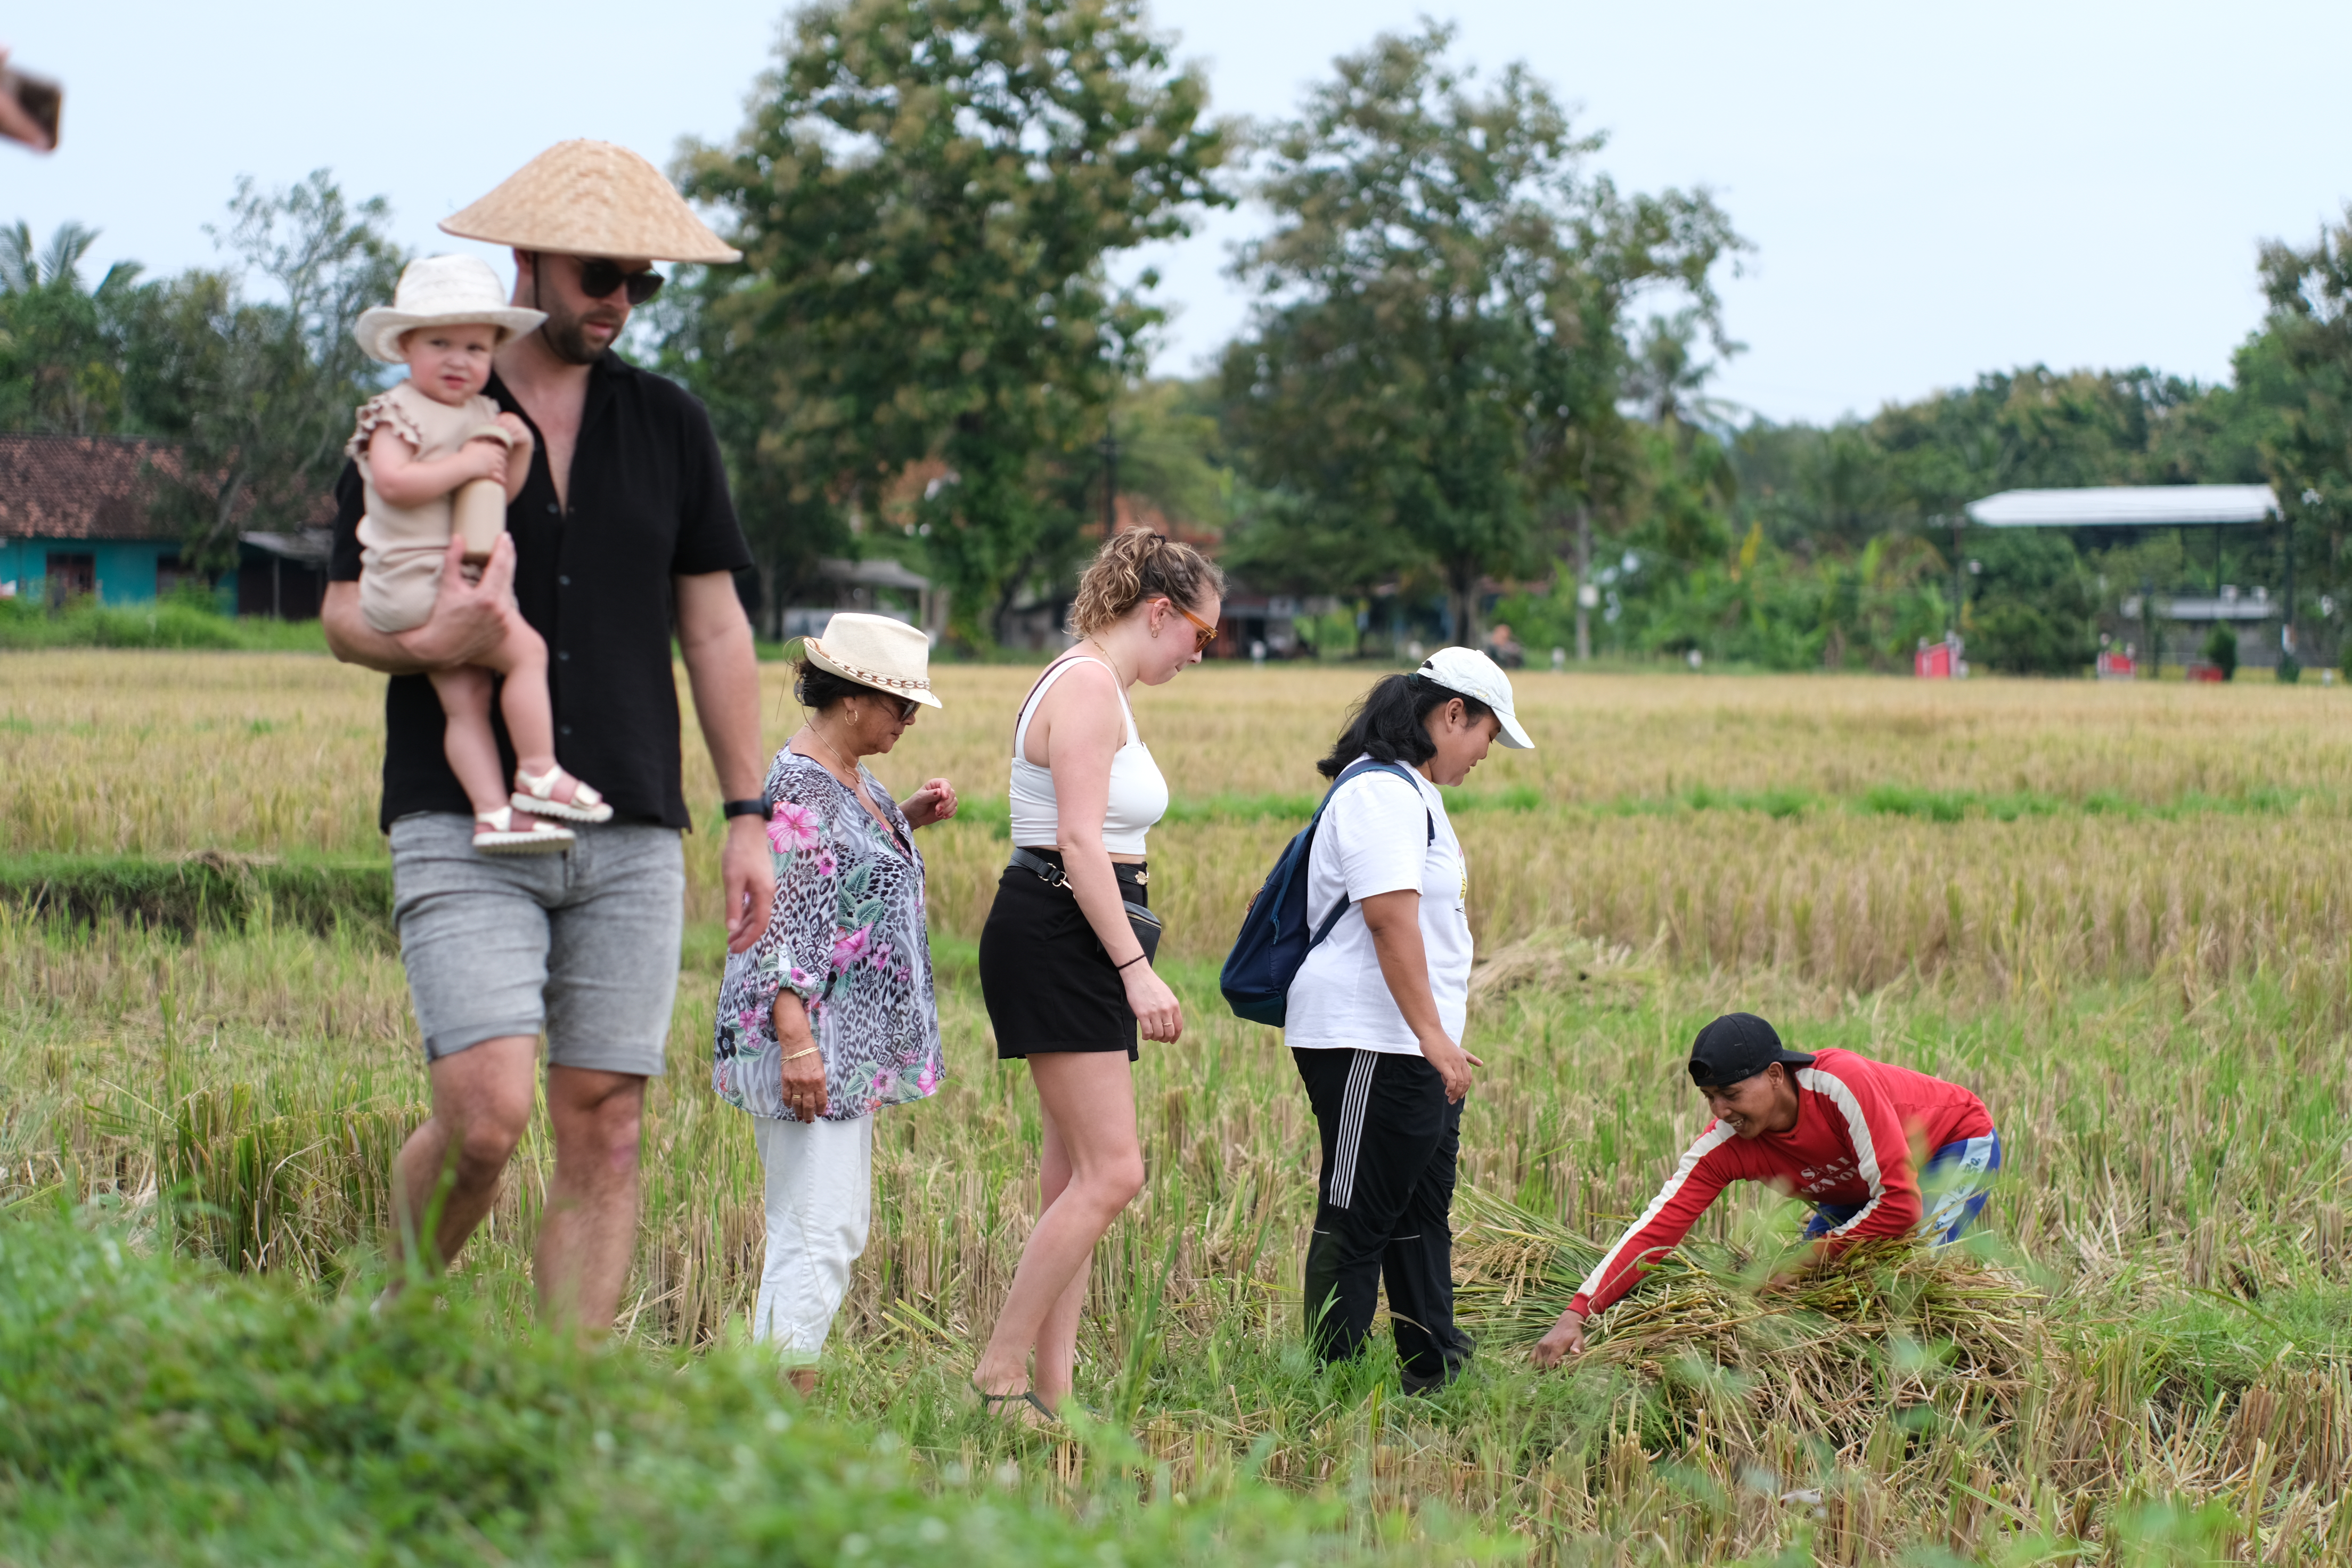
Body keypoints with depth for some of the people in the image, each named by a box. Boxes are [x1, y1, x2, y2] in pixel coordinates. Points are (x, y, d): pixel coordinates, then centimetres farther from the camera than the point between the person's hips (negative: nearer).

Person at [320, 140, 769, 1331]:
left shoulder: (668, 426, 13)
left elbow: (714, 626, 15)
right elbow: (341, 614, 6)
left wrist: (747, 814, 9)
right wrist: (428, 643, -17)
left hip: (630, 833, 3)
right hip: (465, 828, -3)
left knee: (603, 1132, -1)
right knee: (486, 1117, -15)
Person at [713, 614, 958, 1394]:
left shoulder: (853, 775, 13)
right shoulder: (799, 786, -16)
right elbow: (781, 926, -21)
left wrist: (909, 818, 13)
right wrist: (797, 1041, -26)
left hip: (850, 1045, 10)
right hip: (810, 1042, -10)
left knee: (824, 1226, 12)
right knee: (821, 1231, -13)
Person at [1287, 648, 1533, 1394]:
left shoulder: (1411, 790, 19)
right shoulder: (1380, 791, -15)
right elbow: (1390, 916, -23)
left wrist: (1439, 1037, 21)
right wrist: (1434, 1036, -25)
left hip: (1413, 1046, 11)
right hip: (1369, 1043, -11)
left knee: (1421, 1213, 15)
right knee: (1357, 1219, -6)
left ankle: (1437, 1371, 23)